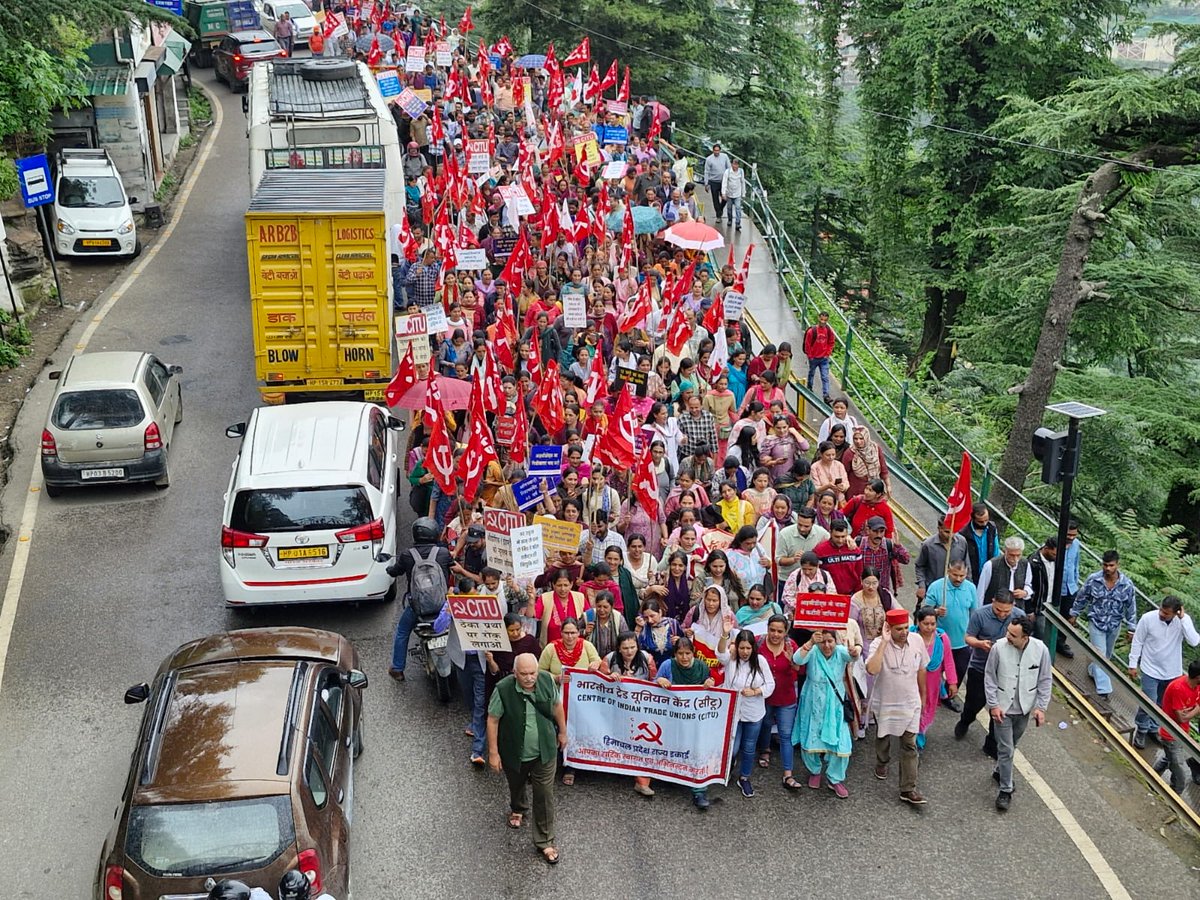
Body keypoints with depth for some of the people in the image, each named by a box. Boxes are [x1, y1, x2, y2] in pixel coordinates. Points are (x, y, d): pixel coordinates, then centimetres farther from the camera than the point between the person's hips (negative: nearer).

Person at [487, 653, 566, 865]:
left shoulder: (547, 680, -18)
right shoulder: (503, 689, -28)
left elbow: (557, 705, 1)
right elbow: (493, 720, -17)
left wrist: (562, 731, 11)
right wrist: (493, 752, -13)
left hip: (544, 752, 1)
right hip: (514, 753, -1)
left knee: (545, 796, 4)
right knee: (516, 786, 27)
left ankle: (545, 842, 19)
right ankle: (517, 810, 61)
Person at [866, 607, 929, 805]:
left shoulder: (917, 640, -12)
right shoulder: (879, 644, -23)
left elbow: (921, 669, 4)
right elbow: (872, 670, -41)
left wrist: (923, 695, 13)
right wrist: (884, 643, -38)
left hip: (910, 703, 2)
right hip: (884, 703, -1)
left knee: (910, 746, 0)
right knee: (883, 737, 23)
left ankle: (908, 789, 6)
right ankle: (882, 763, 53)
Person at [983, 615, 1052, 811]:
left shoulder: (1040, 650, -16)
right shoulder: (999, 647, -20)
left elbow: (1045, 680, -3)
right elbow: (989, 677, -8)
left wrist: (1041, 707, -5)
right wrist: (993, 705, -11)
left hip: (1025, 708, 3)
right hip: (1003, 708, -2)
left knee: (1011, 746, 22)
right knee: (1006, 749, -1)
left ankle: (1000, 771, 46)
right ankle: (1005, 790, 12)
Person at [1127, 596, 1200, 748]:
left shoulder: (1184, 620, -16)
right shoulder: (1148, 618, -20)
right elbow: (1137, 642, -8)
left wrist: (1184, 619, -33)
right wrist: (1133, 665, -4)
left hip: (1172, 672, 2)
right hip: (1151, 670, -2)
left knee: (1162, 705, 19)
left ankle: (1153, 728, 41)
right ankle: (1141, 730, 20)